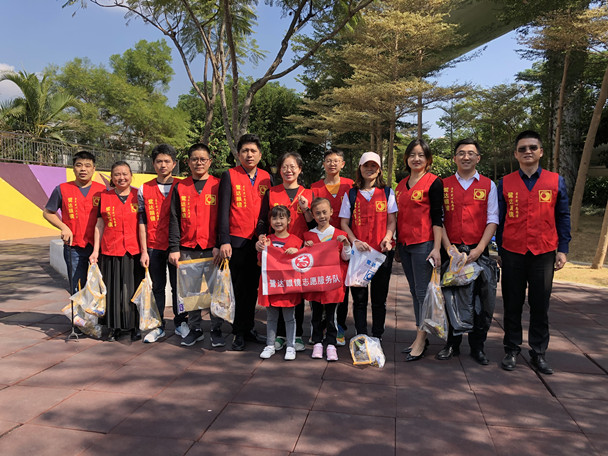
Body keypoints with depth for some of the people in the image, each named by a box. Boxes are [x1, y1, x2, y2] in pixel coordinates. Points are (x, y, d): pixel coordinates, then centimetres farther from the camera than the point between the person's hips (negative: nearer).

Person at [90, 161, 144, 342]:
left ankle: (135, 327, 15)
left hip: (134, 251, -1)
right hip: (111, 251, 1)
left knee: (133, 289, 2)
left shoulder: (138, 195, 3)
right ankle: (115, 327, 19)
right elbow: (99, 225, 9)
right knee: (113, 289, 6)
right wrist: (95, 251, 4)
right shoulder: (104, 196, 7)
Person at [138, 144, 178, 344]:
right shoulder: (144, 190, 5)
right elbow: (142, 223, 5)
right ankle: (158, 326, 18)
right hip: (154, 247, 1)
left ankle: (180, 323, 21)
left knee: (177, 285, 6)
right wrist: (143, 251, 1)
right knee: (157, 287, 8)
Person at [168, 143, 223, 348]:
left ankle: (216, 330, 14)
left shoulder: (218, 185, 4)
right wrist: (174, 248, -1)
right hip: (187, 249, 2)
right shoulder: (180, 188, 10)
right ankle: (195, 329, 22)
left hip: (212, 248, -2)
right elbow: (174, 220, 7)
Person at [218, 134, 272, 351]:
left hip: (260, 243, 3)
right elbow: (223, 209, -4)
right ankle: (239, 332, 14)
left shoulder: (267, 178, 11)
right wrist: (224, 241, -11)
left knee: (253, 287, 11)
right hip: (237, 242, -3)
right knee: (239, 288, 3)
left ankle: (248, 328, 23)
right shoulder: (229, 176, 1)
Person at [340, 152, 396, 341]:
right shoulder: (351, 194, 9)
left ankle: (377, 338, 17)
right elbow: (344, 223, 6)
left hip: (382, 251, 0)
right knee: (359, 297, 5)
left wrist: (387, 239, -12)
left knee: (379, 298, 6)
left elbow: (392, 220, 6)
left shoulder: (387, 192, 9)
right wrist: (355, 241, -10)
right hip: (358, 251, 0)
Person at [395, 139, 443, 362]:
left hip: (423, 243, -7)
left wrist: (436, 248, -14)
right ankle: (421, 337, 21)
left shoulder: (433, 182, -5)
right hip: (404, 243, 7)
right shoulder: (401, 184, 14)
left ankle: (420, 339, 6)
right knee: (414, 291, 12)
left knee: (422, 291, -4)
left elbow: (437, 218, -9)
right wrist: (395, 242, 16)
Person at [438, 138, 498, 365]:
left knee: (481, 299, 2)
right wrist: (448, 248, -8)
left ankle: (477, 347, 17)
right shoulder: (444, 185, 8)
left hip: (478, 251, 0)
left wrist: (479, 249, -10)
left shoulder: (488, 185, 8)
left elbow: (492, 220, 2)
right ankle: (452, 344, 20)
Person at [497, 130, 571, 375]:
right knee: (512, 304, 7)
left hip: (544, 254, 0)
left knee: (540, 305, 7)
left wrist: (562, 250, 2)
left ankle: (538, 352, 20)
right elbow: (499, 219, 7)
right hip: (513, 253, 0)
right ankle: (511, 350, 19)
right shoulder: (505, 183, 3)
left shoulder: (556, 181, 4)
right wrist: (500, 251, 5)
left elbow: (563, 217, 8)